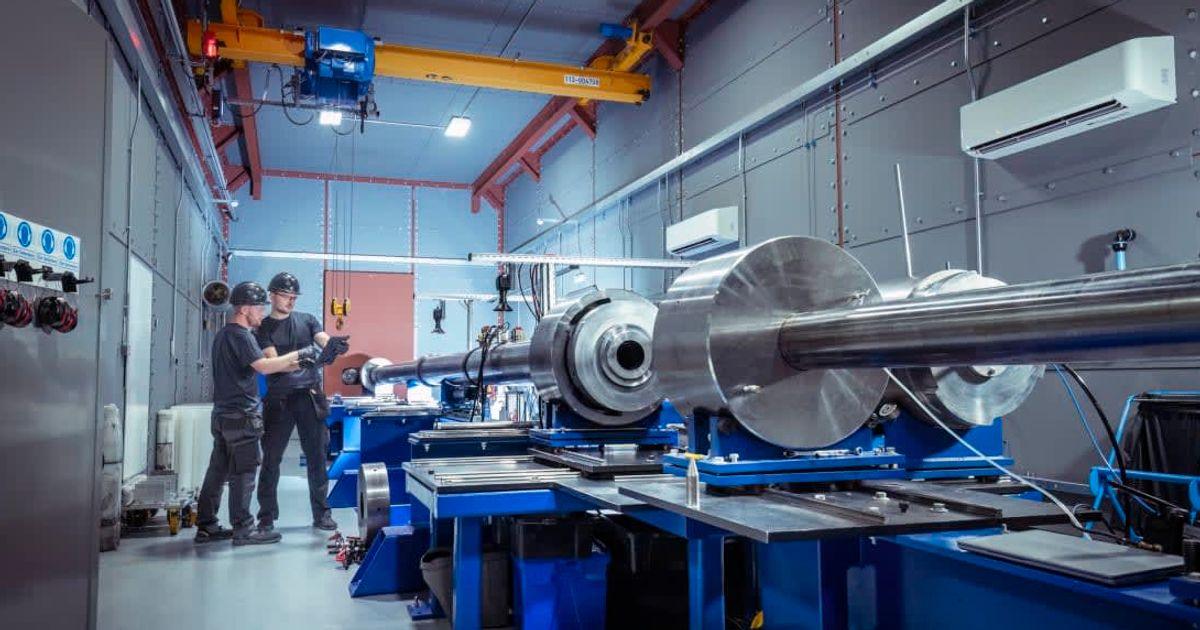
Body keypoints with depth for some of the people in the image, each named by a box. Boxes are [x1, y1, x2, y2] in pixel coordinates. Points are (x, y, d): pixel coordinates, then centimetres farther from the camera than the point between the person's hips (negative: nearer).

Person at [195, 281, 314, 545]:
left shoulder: (223, 334, 17)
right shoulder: (241, 335, -14)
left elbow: (255, 366, 16)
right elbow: (264, 366, -24)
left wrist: (291, 364, 10)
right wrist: (297, 354, -16)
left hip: (222, 413, 10)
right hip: (241, 415, -10)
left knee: (218, 470, 12)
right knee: (243, 473, -4)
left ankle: (206, 526, 18)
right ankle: (243, 529, 1)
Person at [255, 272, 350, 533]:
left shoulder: (307, 320, 9)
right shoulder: (263, 329, 3)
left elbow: (325, 341, -5)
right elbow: (273, 362, -12)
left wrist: (335, 345, -31)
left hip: (310, 396, 2)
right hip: (279, 400, -1)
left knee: (317, 456, 5)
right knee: (271, 459, 3)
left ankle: (321, 514, 13)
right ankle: (267, 517, 13)